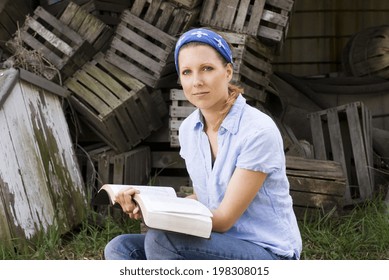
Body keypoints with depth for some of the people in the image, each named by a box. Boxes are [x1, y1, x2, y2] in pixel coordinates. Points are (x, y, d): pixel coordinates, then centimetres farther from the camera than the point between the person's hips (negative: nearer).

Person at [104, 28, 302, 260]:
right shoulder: (188, 129, 4)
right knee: (120, 248, -9)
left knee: (160, 239, -28)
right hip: (220, 245, 7)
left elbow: (224, 219, -18)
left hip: (269, 255, -7)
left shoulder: (258, 132, -19)